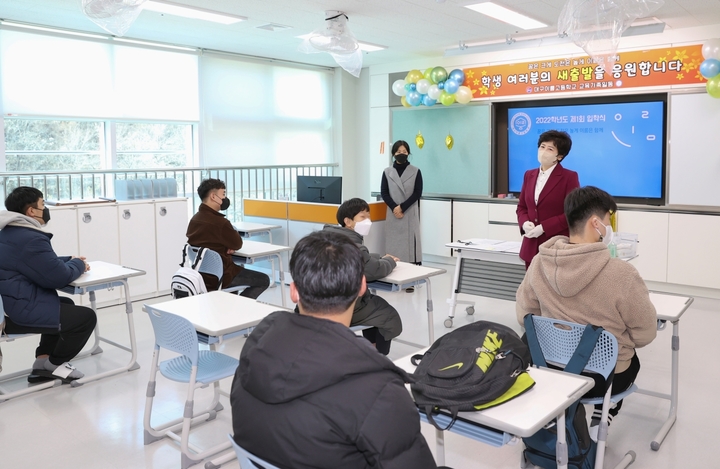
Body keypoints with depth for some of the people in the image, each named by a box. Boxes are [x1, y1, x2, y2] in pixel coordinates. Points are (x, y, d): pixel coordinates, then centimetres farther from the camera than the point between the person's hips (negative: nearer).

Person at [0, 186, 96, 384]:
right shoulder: (31, 238, -21)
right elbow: (59, 277, -20)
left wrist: (70, 261, 12)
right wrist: (78, 265, 0)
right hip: (19, 312, -11)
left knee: (66, 305, 28)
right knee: (86, 317, -6)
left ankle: (42, 362, 22)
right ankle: (54, 365, 14)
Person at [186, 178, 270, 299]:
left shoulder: (194, 219, 2)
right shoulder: (219, 222, -25)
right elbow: (238, 244, -9)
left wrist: (228, 247, -3)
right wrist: (235, 233, 11)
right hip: (218, 277, -9)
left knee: (238, 268, 36)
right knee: (264, 280, 1)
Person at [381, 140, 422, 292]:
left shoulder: (415, 172, 3)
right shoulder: (387, 172, 7)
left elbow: (418, 193, -3)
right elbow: (384, 193, 2)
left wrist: (402, 207, -12)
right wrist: (394, 208, -12)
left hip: (410, 213, -2)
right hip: (393, 213, 2)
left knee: (410, 242, -4)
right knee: (393, 243, 0)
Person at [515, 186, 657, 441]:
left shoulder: (539, 264, -14)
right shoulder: (622, 274, -27)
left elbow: (525, 316, -1)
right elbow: (645, 334, -12)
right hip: (605, 375, -4)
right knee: (631, 359, 32)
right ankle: (598, 423, 20)